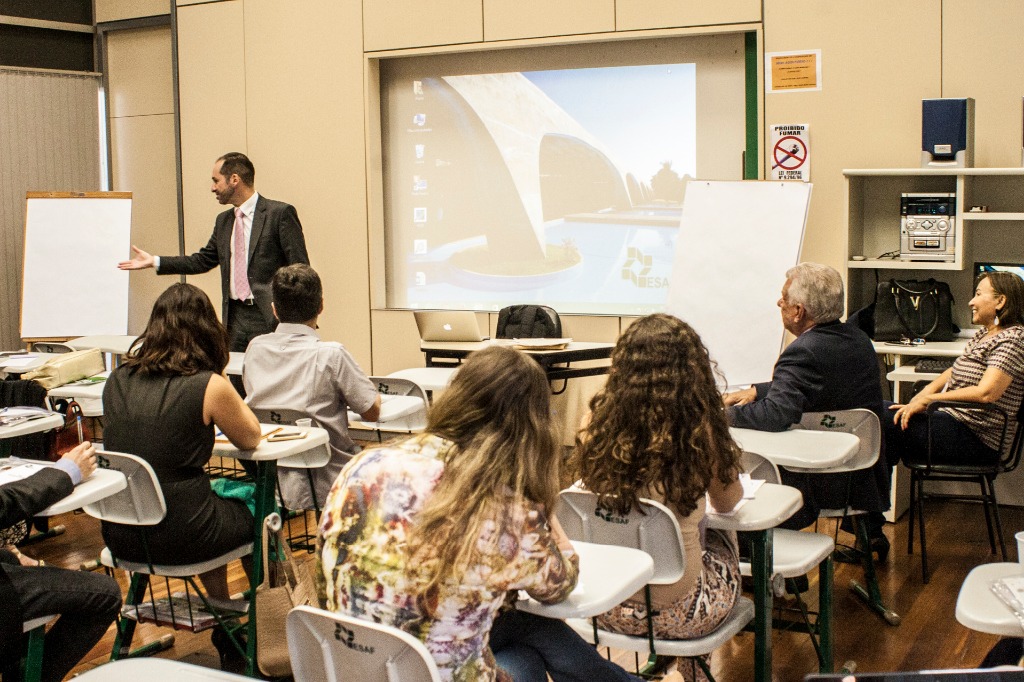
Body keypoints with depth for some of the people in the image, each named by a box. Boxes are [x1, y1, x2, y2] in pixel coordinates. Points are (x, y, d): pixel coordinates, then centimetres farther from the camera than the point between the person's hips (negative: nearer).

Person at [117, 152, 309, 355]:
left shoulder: (280, 213, -6)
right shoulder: (224, 220, 16)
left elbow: (300, 267, -8)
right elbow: (202, 261, 22)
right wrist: (154, 261, 17)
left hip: (270, 317, -7)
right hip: (235, 318, 7)